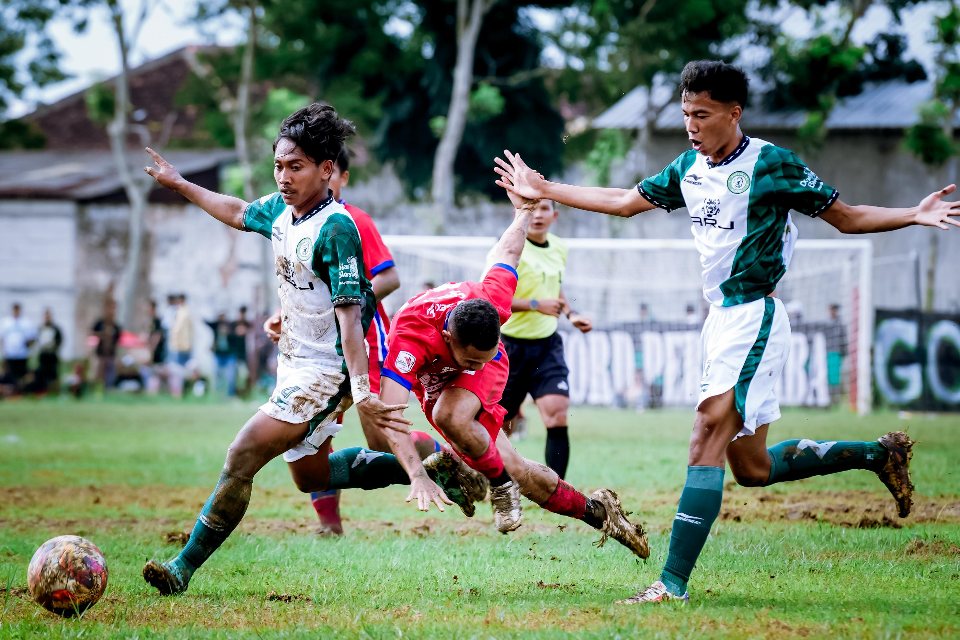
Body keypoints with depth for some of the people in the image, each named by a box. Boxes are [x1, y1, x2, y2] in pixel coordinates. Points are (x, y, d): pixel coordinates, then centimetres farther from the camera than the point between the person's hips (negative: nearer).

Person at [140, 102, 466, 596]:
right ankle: (429, 466, 30)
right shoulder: (280, 208, 1)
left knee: (242, 458, -15)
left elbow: (349, 315, -28)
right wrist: (179, 184, 31)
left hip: (325, 371, -10)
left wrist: (361, 390, -36)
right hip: (294, 361, 10)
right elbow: (238, 212, 26)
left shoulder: (336, 229, -23)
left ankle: (183, 569, -10)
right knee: (310, 476, 20)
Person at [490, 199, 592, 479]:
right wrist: (536, 305, -26)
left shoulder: (559, 249, 9)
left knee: (558, 418, -13)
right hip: (511, 345, -5)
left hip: (547, 345, 5)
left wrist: (570, 313, 11)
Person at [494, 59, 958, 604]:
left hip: (754, 318, -8)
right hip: (721, 318, 8)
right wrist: (545, 190, 25)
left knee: (709, 438, -18)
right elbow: (625, 202, 24)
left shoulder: (772, 164, -10)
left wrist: (914, 215, -21)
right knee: (753, 468, 12)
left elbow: (847, 217, -6)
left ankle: (674, 582, -22)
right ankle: (878, 454, 29)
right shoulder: (689, 167, 11)